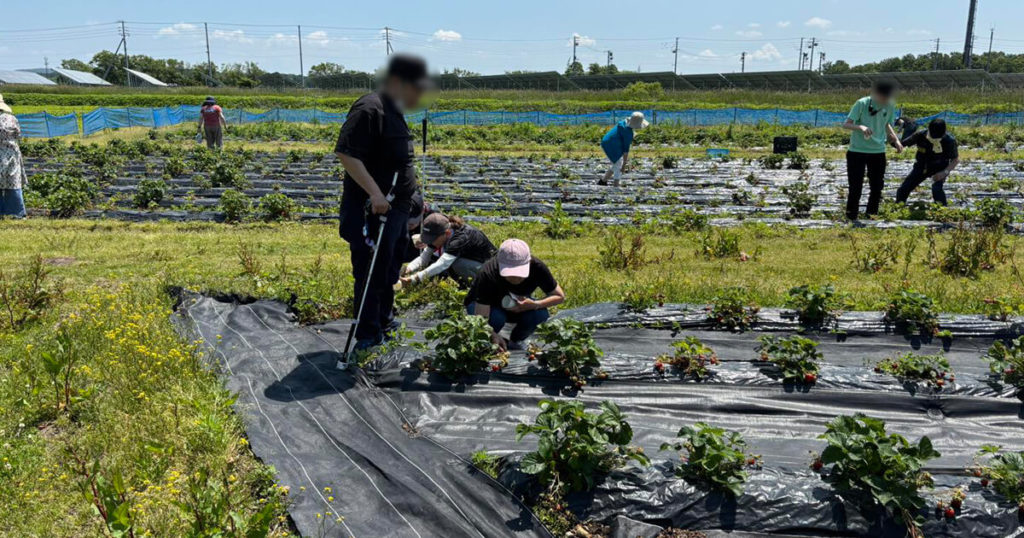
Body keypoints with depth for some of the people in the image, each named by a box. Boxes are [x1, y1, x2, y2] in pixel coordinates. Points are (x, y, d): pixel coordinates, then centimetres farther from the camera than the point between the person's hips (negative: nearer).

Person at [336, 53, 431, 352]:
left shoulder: (394, 112, 15)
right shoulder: (369, 109, -17)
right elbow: (346, 154, -25)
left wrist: (408, 198, 24)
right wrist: (374, 192, -29)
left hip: (396, 207, 10)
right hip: (372, 209, -10)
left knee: (390, 270, 21)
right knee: (371, 272, -3)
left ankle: (384, 323, 37)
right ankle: (368, 337, 8)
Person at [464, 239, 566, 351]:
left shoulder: (537, 267, -29)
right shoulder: (488, 274, -38)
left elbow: (560, 296, -17)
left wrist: (534, 305, -33)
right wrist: (494, 338, -57)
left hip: (519, 306, 3)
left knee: (541, 314, -27)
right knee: (496, 317, -36)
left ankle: (515, 341, 2)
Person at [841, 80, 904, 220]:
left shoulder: (890, 106, -1)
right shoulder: (862, 103, -15)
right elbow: (846, 125, -16)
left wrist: (896, 140, 3)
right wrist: (860, 127, -35)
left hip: (878, 152, 5)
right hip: (857, 151, -4)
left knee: (877, 187, 9)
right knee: (855, 188, -1)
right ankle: (851, 218, 11)